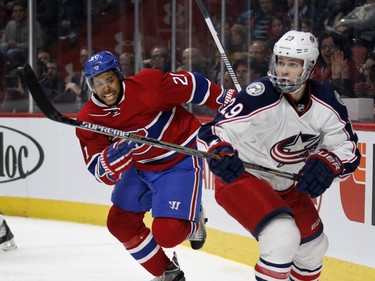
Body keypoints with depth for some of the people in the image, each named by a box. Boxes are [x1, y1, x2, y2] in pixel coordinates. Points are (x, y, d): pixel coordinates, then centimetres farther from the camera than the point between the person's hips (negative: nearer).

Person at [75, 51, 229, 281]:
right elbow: (104, 174, -17)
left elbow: (193, 85, -13)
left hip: (180, 160, -6)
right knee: (120, 223, 6)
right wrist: (118, 152, -38)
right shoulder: (89, 120, -14)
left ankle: (193, 221, 20)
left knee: (167, 233, -17)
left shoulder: (148, 84, -26)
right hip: (140, 167, 6)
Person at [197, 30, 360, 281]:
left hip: (285, 185, 7)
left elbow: (349, 148, -7)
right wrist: (218, 152, -48)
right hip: (240, 177, -7)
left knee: (314, 243, 20)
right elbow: (214, 131, -25)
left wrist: (328, 164, -29)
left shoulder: (326, 101, -12)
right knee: (283, 237, -29)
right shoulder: (259, 97, -28)